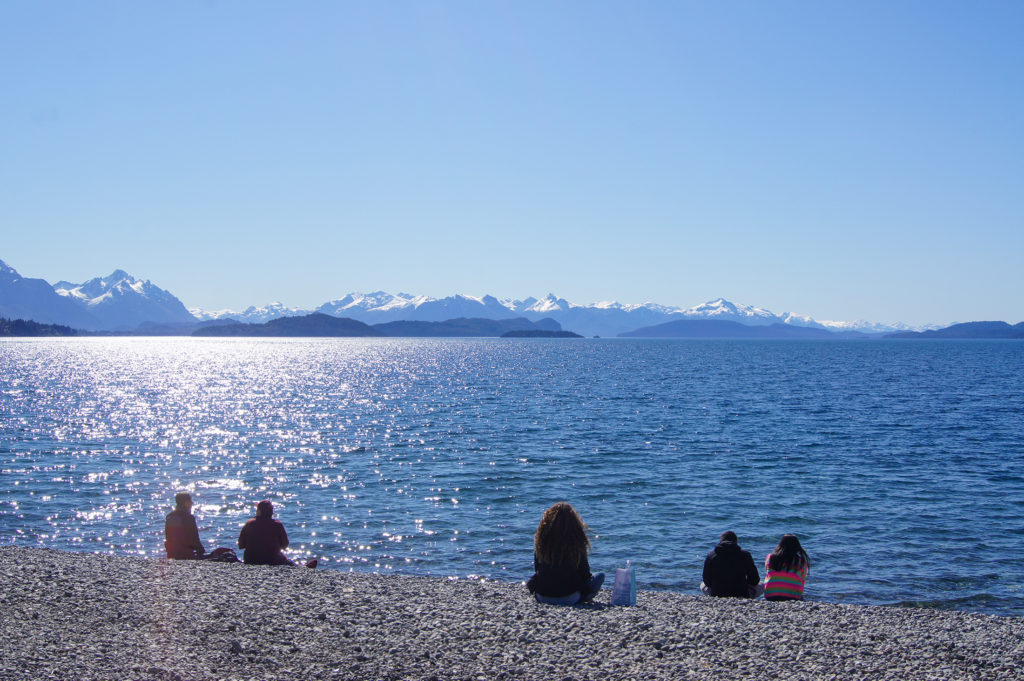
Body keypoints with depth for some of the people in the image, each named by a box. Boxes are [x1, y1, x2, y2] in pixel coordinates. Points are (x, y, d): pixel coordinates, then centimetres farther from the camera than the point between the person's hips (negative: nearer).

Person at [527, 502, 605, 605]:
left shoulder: (542, 537, -4)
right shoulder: (576, 539, -11)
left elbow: (537, 569, 8)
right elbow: (584, 572, -1)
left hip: (542, 596, 3)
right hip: (569, 598, -3)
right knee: (600, 576, 13)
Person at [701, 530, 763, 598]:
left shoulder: (711, 555, -3)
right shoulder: (744, 555, -8)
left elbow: (707, 582, 2)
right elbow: (754, 581, -2)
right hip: (741, 596, -1)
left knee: (702, 585, 31)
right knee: (760, 586, 23)